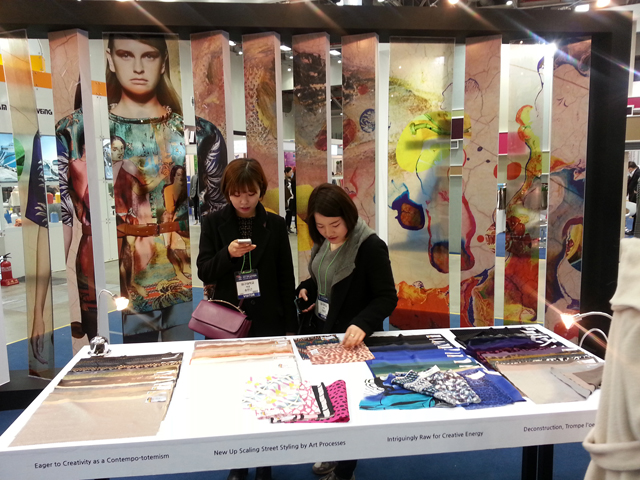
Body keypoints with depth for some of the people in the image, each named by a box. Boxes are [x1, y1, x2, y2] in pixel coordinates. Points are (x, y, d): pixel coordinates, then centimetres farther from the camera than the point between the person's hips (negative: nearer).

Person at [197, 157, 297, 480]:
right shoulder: (213, 222, -2)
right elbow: (204, 273, -5)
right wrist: (227, 254, -24)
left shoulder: (275, 224, -1)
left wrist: (290, 326, 1)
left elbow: (286, 279, 2)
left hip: (268, 321, 0)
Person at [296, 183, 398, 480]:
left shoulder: (370, 246, -22)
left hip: (352, 341, -7)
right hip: (323, 332, 7)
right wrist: (305, 289, -4)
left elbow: (387, 297, -23)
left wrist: (362, 324, -39)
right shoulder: (324, 243, 0)